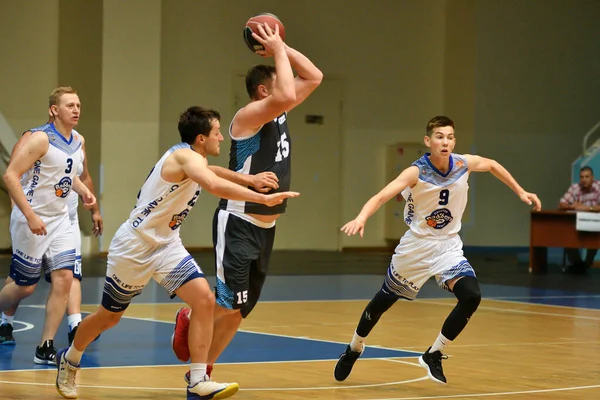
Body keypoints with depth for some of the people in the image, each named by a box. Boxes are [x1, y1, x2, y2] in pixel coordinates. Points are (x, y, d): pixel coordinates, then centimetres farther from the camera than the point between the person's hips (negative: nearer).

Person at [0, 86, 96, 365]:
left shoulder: (78, 141, 7)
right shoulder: (41, 139, -17)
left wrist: (83, 190, 6)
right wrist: (31, 216, -25)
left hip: (60, 219, 7)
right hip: (32, 220, -7)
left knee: (64, 278, -6)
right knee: (25, 286, 1)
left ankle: (45, 348, -3)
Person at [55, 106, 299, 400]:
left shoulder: (193, 159, 4)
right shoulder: (184, 156, -24)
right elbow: (215, 186, -43)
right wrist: (264, 199, -45)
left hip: (166, 246, 8)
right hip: (134, 246, -8)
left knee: (204, 299, -14)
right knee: (109, 317, 11)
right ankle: (69, 361, 39)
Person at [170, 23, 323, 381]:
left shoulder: (278, 113, 10)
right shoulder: (249, 115, -15)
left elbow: (314, 77, 15)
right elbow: (287, 96, -33)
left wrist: (283, 48, 4)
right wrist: (277, 50, -20)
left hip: (266, 229, 8)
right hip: (238, 225, -8)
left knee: (240, 310, 10)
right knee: (230, 304, -13)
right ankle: (189, 318, 16)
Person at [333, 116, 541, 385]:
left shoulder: (464, 164, -11)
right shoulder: (417, 172, -23)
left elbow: (493, 165, 12)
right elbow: (381, 196, -35)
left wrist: (520, 192, 15)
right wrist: (361, 218, -53)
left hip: (448, 245, 3)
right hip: (417, 244, -3)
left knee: (471, 297, -19)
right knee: (383, 300, 11)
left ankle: (433, 355, -2)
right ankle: (353, 350, 38)